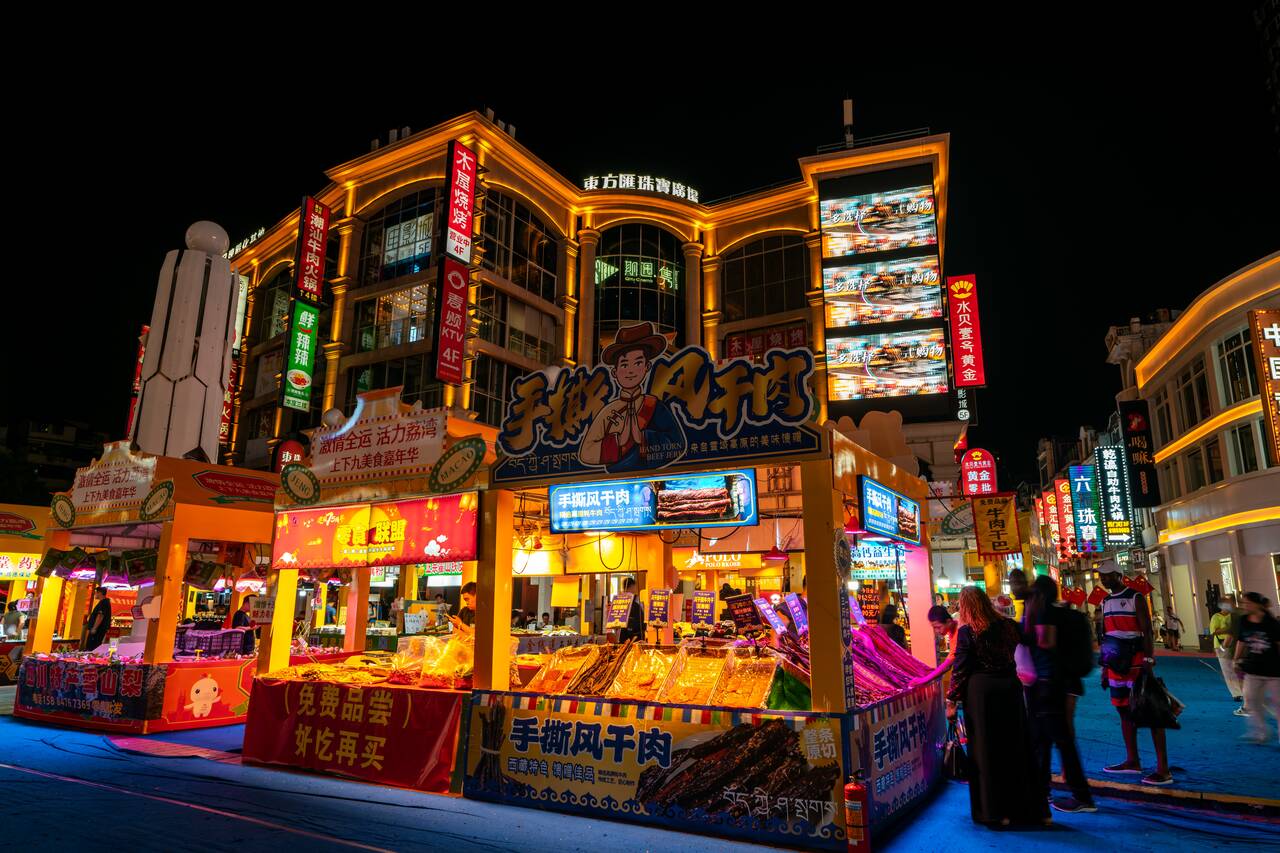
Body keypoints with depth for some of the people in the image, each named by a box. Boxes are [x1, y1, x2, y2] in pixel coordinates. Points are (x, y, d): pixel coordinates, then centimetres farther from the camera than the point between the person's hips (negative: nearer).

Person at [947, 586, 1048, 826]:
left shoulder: (966, 632, -11)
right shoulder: (1007, 625, 1)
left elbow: (960, 670, -10)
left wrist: (952, 701, -4)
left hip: (980, 691, -4)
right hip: (1010, 687, 4)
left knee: (986, 752, 7)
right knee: (1016, 747, 15)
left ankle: (995, 811, 12)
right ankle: (1030, 808, 24)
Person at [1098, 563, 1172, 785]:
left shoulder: (1135, 598, -7)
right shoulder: (1106, 601, 13)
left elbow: (1147, 631, -12)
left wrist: (1148, 661, -20)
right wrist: (1104, 667, 15)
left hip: (1136, 662, -7)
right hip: (1115, 665, 7)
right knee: (1124, 712, 13)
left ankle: (1163, 769, -4)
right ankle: (1132, 761, 23)